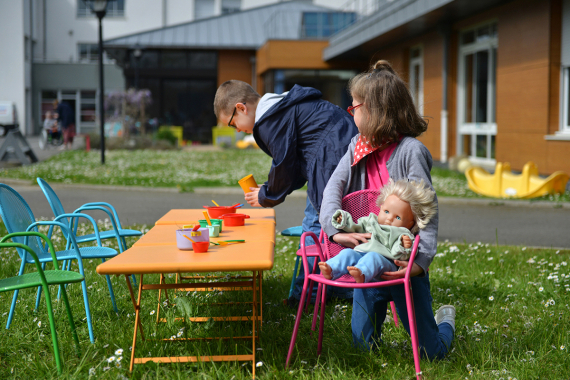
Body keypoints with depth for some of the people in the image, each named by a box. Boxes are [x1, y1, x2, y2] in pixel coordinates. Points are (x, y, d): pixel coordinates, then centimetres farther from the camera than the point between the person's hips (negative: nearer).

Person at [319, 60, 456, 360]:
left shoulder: (410, 150, -14)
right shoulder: (357, 147, 6)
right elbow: (333, 187, -4)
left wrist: (421, 260, -27)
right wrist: (336, 230, -22)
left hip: (402, 262, -5)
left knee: (431, 352, 4)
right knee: (363, 344, 10)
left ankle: (444, 320, 36)